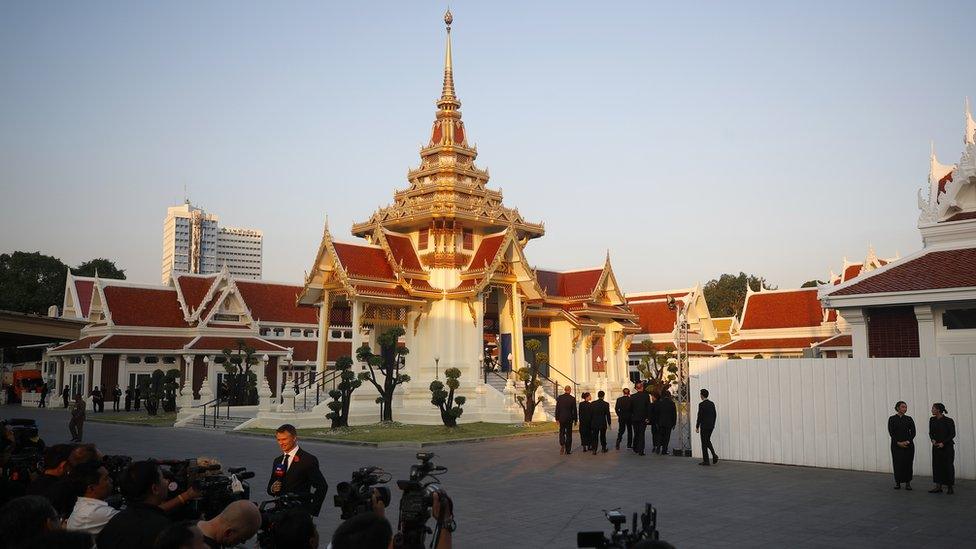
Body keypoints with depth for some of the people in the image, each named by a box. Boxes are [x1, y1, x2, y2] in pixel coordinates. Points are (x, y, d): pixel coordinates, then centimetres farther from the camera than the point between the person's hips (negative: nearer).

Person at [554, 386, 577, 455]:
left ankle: (562, 444, -13)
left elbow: (557, 409, -1)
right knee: (569, 434, 8)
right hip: (569, 418, -1)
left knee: (562, 432, 12)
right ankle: (568, 450, 10)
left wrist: (557, 418, 6)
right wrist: (575, 419, 6)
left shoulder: (559, 398, -3)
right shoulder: (572, 399, -7)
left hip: (561, 418, 1)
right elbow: (574, 410, -3)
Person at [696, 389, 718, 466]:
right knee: (708, 441, 21)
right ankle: (714, 455, 2)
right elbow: (715, 415, 12)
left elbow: (700, 416, -16)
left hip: (704, 426, -7)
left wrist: (697, 427, -9)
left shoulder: (701, 404, -15)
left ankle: (706, 461, 5)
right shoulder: (712, 403, 7)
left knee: (704, 443, 1)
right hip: (711, 426, 7)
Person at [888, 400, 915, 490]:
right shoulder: (892, 419, -1)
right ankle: (897, 482, 11)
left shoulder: (909, 419, 6)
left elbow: (913, 432, 0)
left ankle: (908, 483, 11)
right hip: (896, 445, -2)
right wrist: (898, 442, -15)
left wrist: (908, 441, -13)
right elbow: (891, 433, -6)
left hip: (908, 444, 2)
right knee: (897, 463, -1)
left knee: (908, 463, 2)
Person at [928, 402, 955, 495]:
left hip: (947, 446, -5)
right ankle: (938, 487, 8)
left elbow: (953, 434, -9)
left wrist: (943, 443, -16)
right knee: (937, 465, 3)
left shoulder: (948, 420, -11)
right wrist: (933, 440, -10)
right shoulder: (932, 420, 4)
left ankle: (949, 487, 12)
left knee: (948, 466, 1)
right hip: (936, 446, 5)